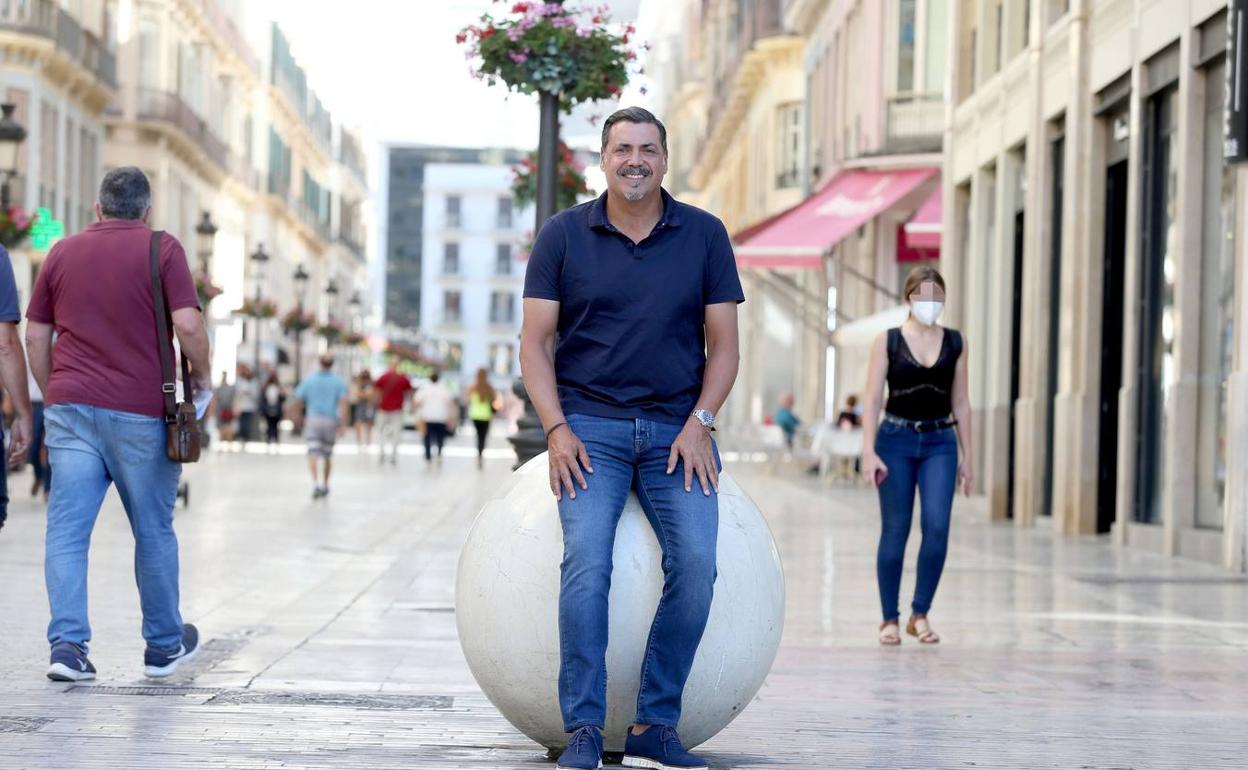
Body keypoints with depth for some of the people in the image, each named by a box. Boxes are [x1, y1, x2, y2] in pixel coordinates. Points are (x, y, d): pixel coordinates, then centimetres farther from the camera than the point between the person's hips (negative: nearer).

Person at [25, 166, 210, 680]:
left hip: (70, 405, 3)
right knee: (153, 531, 11)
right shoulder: (162, 249, -2)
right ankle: (164, 645, 23)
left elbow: (35, 336, 11)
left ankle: (67, 643, -12)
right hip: (140, 411, -3)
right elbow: (188, 325, -11)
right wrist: (201, 375, 6)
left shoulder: (62, 253, 11)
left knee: (67, 529, -1)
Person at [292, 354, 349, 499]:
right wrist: (343, 425, -11)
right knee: (327, 455, 16)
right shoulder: (339, 382, -1)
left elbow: (299, 399, 4)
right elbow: (343, 403, -11)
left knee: (313, 454, -9)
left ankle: (316, 482, -29)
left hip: (313, 420, -1)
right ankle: (325, 485, 27)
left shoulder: (309, 379, 1)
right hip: (331, 422, 1)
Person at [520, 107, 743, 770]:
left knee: (695, 561, -19)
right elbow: (535, 341, 4)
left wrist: (699, 423, -6)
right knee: (587, 562, -21)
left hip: (678, 428, 1)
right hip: (590, 423, -1)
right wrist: (556, 428, -8)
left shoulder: (704, 235, 7)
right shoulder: (563, 235, 5)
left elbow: (723, 343, 8)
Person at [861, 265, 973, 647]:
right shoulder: (888, 340, 0)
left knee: (937, 527, -12)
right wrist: (869, 451, -11)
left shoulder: (955, 343, 7)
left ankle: (920, 614, 0)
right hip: (896, 441, -2)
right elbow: (873, 399, -3)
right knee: (895, 531, 1)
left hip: (940, 443, 2)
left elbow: (960, 402, 10)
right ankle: (890, 619, 11)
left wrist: (967, 455, 8)